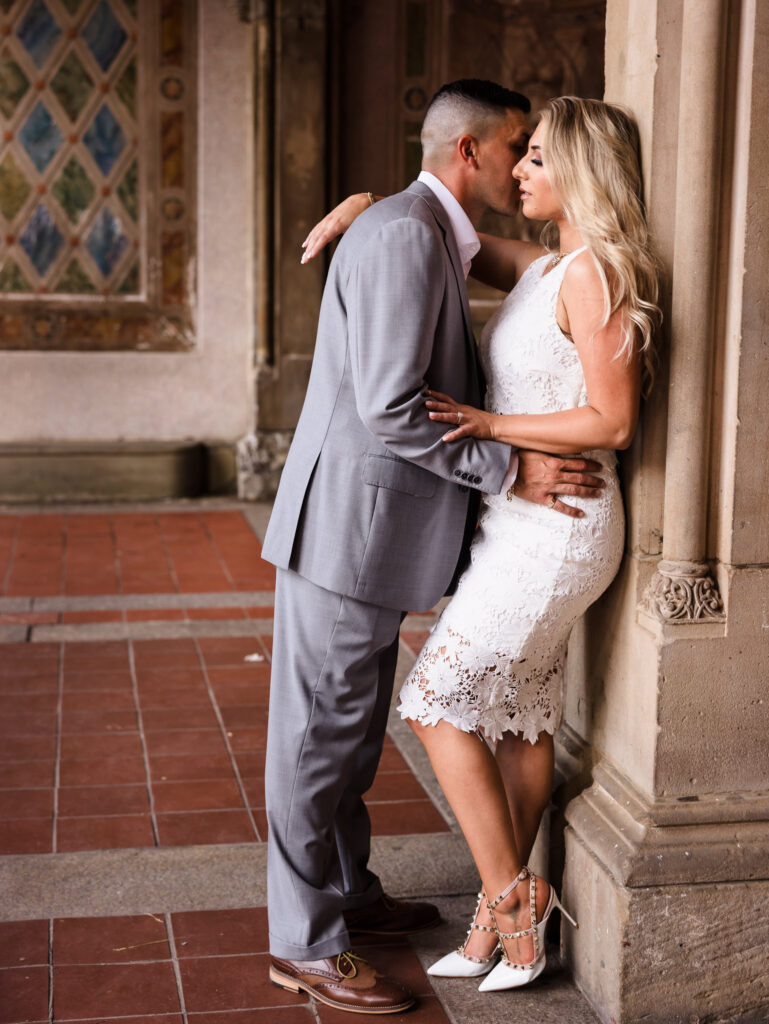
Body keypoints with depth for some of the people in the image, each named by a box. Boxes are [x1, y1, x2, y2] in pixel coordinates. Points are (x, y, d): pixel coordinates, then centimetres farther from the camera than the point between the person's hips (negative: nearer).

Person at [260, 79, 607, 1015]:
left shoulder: (430, 237, 16)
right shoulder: (405, 234, -17)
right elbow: (391, 406, -23)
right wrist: (512, 471, -17)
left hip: (373, 525, 10)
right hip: (347, 523, -10)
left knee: (353, 727, 20)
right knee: (322, 733, 0)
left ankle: (346, 892, 34)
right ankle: (304, 943, 11)